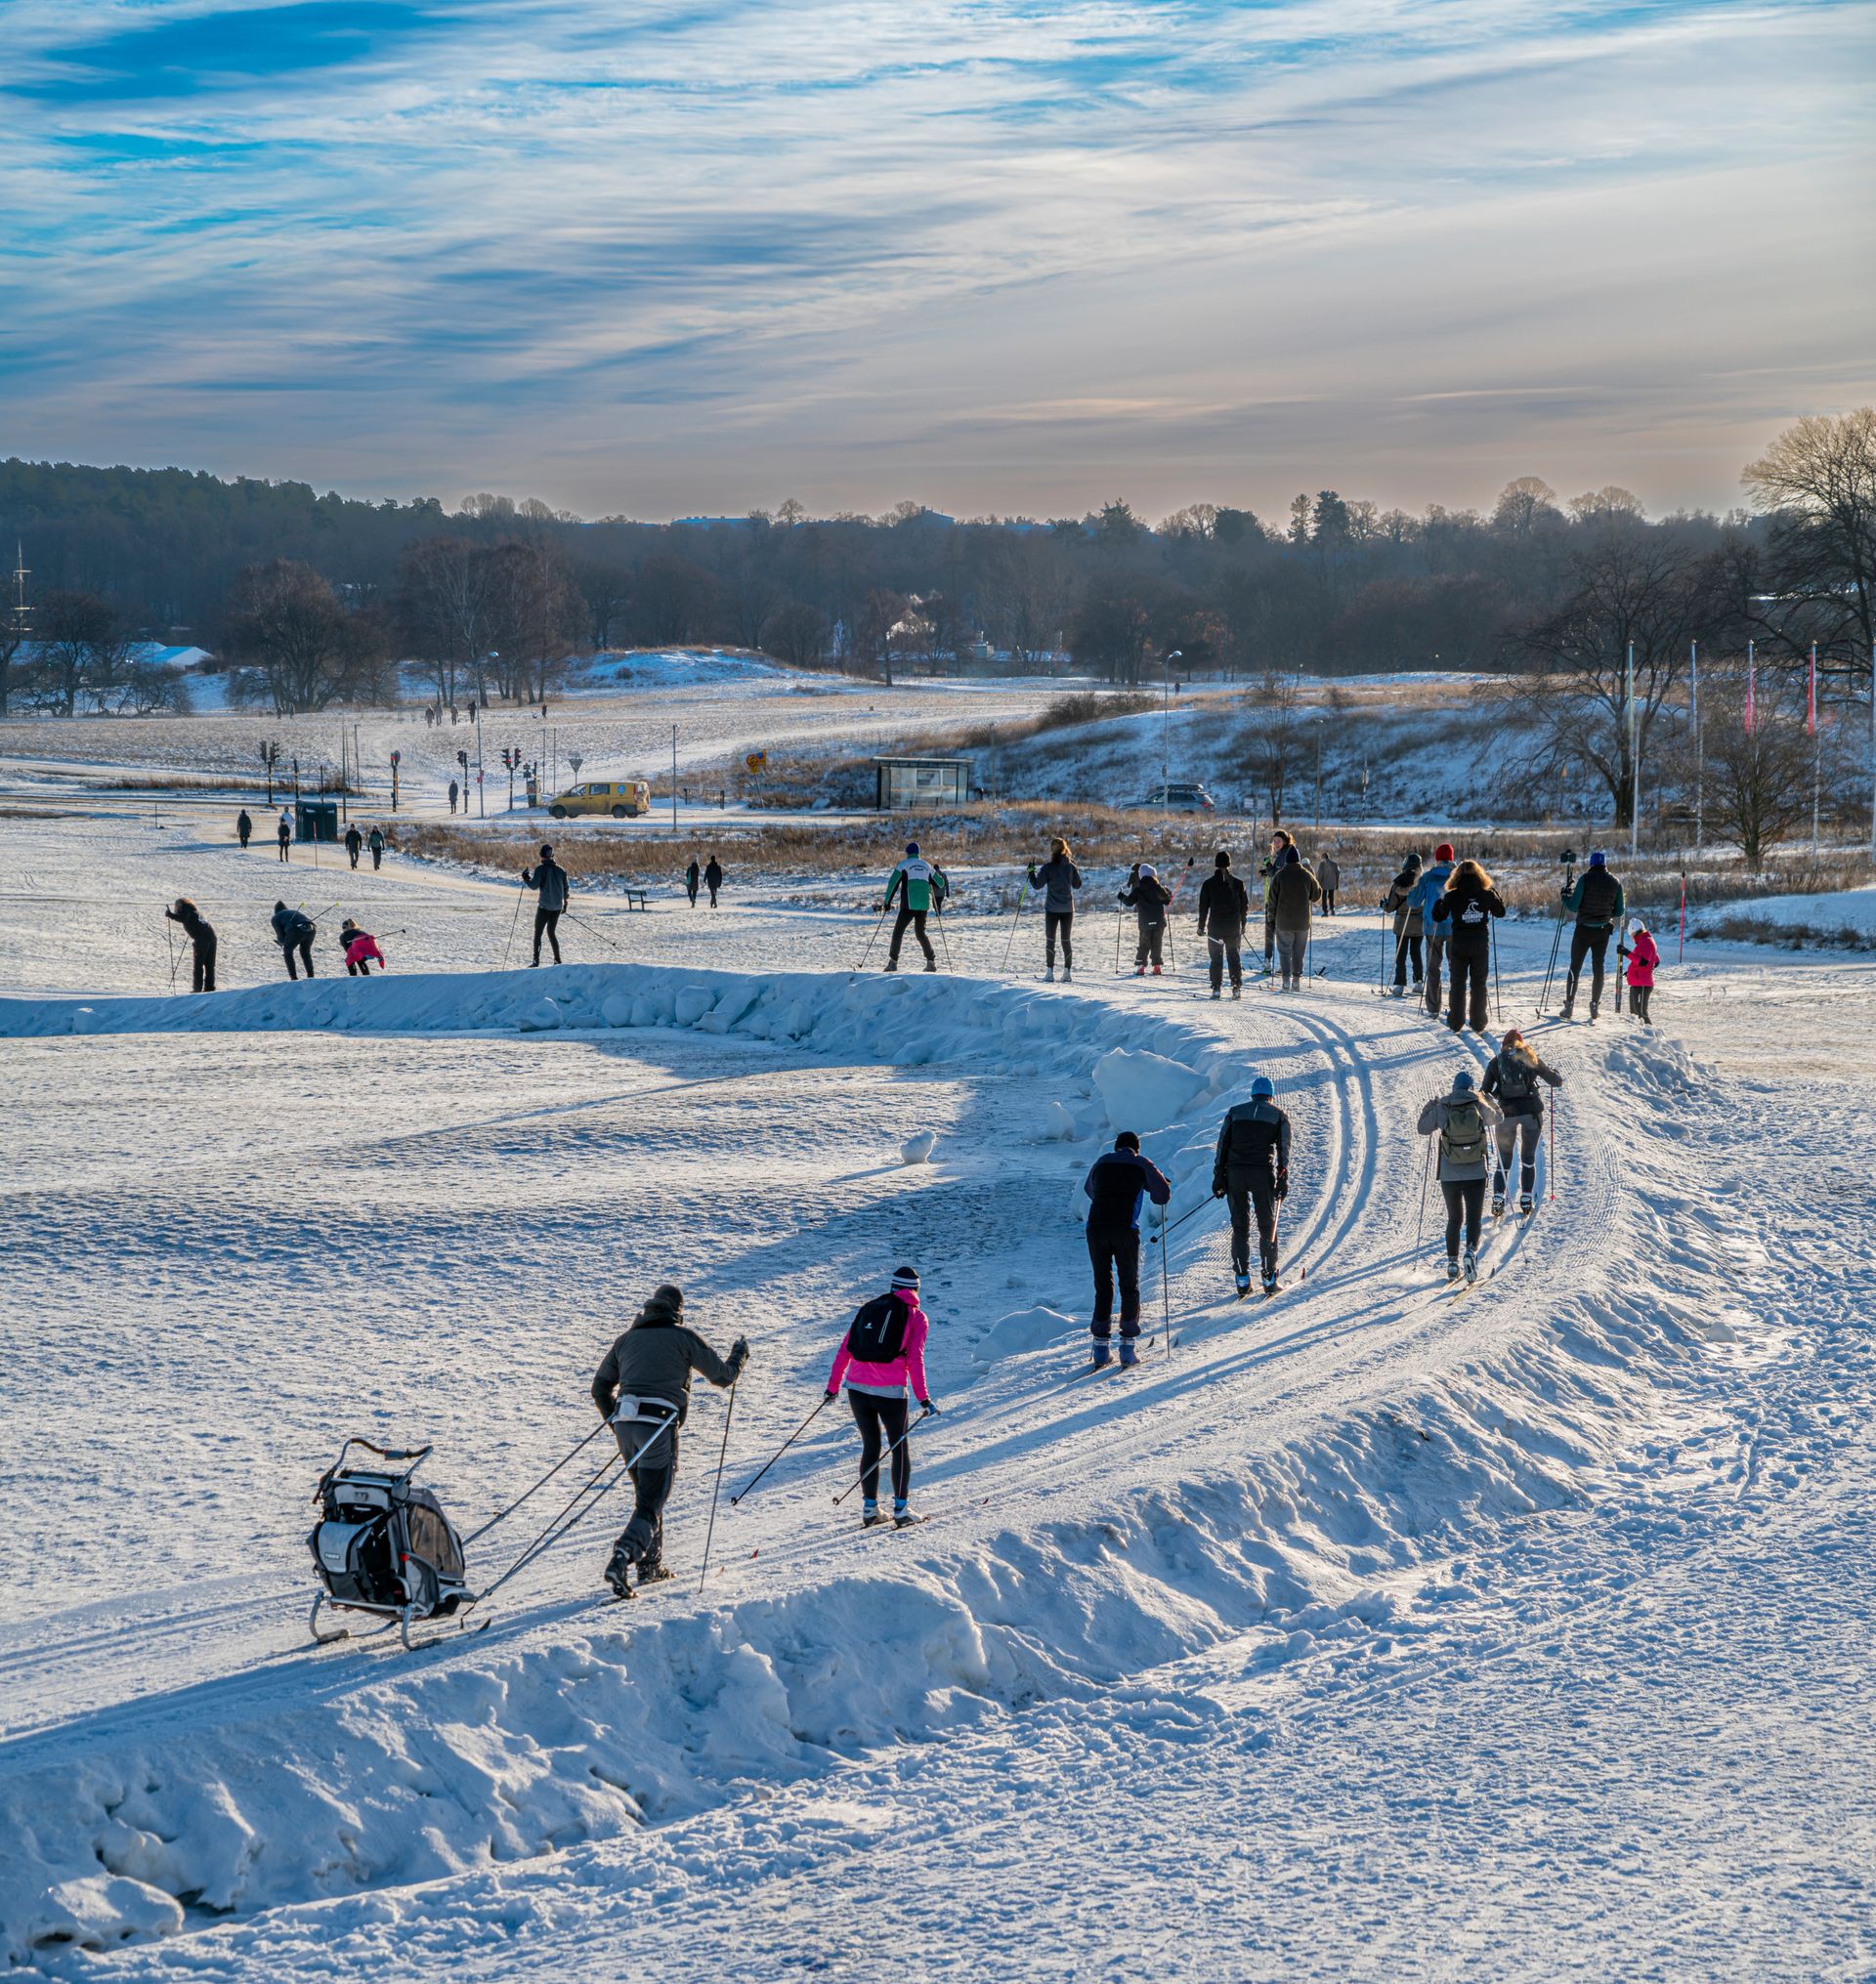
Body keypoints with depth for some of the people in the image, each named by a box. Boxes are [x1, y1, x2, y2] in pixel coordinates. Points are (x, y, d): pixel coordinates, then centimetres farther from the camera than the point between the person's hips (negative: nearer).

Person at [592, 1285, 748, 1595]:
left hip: (625, 1423, 5)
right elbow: (723, 1375, 12)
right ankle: (622, 1557, -27)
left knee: (646, 1495, 24)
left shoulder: (628, 1339, 17)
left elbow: (600, 1388, 20)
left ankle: (650, 1566, 25)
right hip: (659, 1427, -5)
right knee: (650, 1506, -4)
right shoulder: (683, 1337, 5)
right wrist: (740, 1354, 32)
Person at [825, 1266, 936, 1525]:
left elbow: (844, 1350, 12)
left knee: (870, 1446, 17)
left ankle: (869, 1507, 16)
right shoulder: (917, 1317, 3)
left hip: (857, 1388, 4)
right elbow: (914, 1360, -8)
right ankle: (901, 1509, 8)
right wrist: (923, 1398, -7)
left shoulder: (868, 1308, 14)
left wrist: (833, 1386, 18)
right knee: (899, 1447, 12)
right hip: (890, 1392, -4)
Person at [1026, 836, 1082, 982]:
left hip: (1052, 908, -3)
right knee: (1066, 940, 9)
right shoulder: (1070, 866, 0)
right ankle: (1067, 972, 5)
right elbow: (1077, 885, 10)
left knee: (1050, 940, 4)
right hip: (1068, 908, 3)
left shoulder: (1048, 867, -10)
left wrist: (1031, 872, 6)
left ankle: (1050, 972, -2)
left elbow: (1037, 885, -9)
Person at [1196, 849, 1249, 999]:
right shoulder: (1238, 883, 0)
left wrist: (1201, 926, 5)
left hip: (1215, 926, -1)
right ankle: (1237, 988, 3)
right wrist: (1243, 925, 16)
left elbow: (1203, 906, -2)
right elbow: (1245, 905, 5)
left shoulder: (1209, 883, -4)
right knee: (1234, 957, 8)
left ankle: (1217, 988, -2)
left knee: (1216, 959, 4)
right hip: (1234, 927, 1)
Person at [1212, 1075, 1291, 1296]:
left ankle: (1242, 1278, 3)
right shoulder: (1278, 1115, 10)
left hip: (1234, 1171, 2)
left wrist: (1218, 1176, 8)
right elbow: (1283, 1149, 0)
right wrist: (1283, 1180, 0)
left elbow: (1222, 1145, 8)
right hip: (1263, 1172, -2)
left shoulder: (1235, 1111, 15)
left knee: (1239, 1226, 8)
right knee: (1267, 1226, 7)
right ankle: (1269, 1277, 3)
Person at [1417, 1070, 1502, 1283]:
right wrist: (1488, 1099, 33)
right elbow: (1498, 1117, 17)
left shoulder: (1442, 1108, -5)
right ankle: (1471, 1251, -24)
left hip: (1450, 1175, 1)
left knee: (1454, 1219, 16)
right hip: (1476, 1175, -1)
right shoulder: (1480, 1106, -4)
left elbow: (1423, 1128, 7)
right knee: (1474, 1218, 3)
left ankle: (1452, 1262, 11)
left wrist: (1431, 1105, 19)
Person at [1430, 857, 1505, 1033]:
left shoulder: (1452, 896, -8)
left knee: (1458, 983, 10)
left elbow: (1438, 917, 2)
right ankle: (1478, 1023, 10)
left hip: (1459, 944, -1)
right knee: (1479, 983, 9)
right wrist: (1496, 895, 25)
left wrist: (1441, 900, 17)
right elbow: (1500, 912, 12)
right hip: (1481, 944, 1)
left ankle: (1456, 1022, 10)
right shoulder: (1487, 894, -4)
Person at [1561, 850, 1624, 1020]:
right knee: (1598, 967, 12)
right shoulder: (1615, 883, 0)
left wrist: (1565, 896, 6)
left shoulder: (1585, 879, -11)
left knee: (1575, 967, 5)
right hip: (1603, 931, 3)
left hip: (1583, 930, -3)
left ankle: (1569, 1006, 3)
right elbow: (1619, 912, 3)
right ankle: (1595, 1005, 11)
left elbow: (1574, 905, -13)